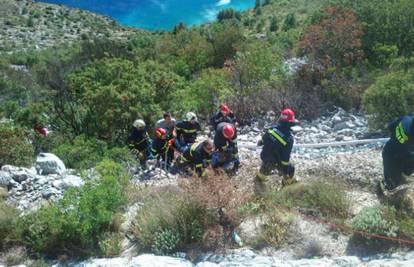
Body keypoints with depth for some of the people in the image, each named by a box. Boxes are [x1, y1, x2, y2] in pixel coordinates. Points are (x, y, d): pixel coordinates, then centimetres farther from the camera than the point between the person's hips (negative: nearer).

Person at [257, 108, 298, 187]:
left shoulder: (273, 128, -16)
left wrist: (260, 142, 26)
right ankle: (287, 183, 44)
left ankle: (260, 177, 66)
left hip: (265, 157, 5)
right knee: (290, 169, 23)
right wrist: (285, 168, -12)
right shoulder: (289, 138, -29)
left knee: (265, 168, 37)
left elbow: (264, 138, 3)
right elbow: (286, 156, -24)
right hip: (275, 162, -5)